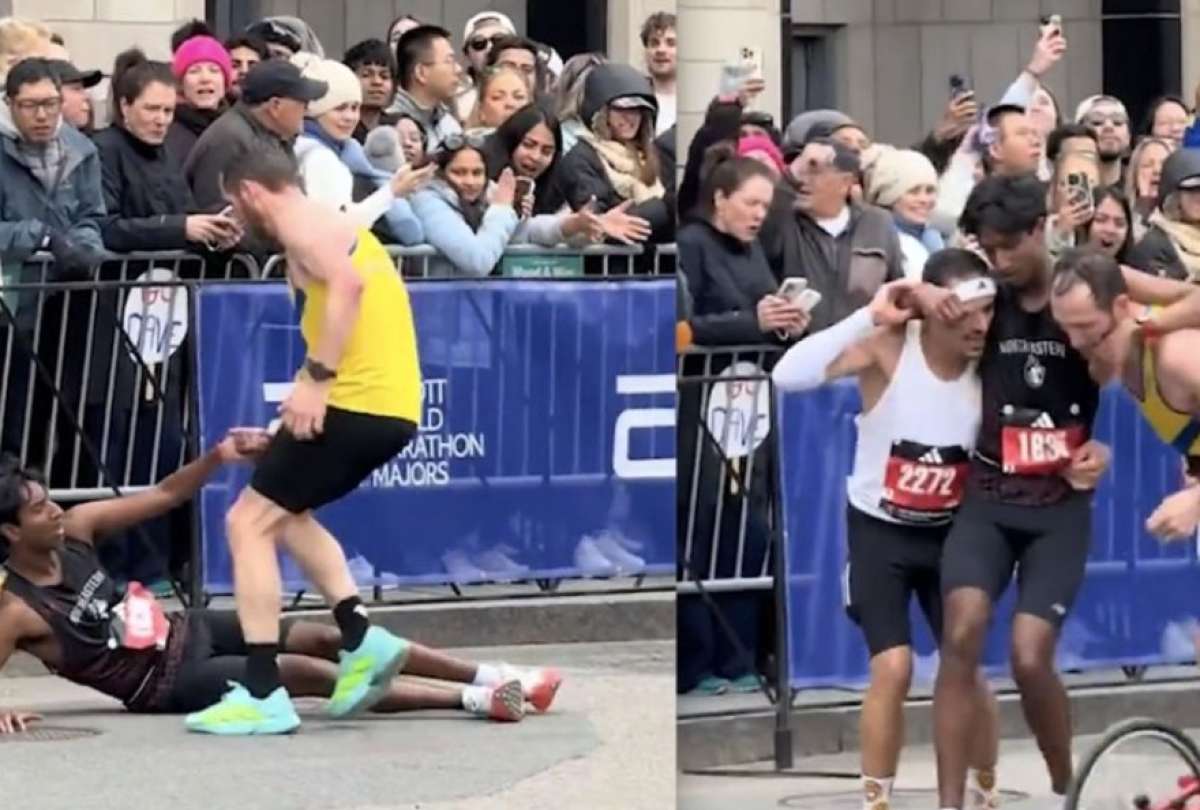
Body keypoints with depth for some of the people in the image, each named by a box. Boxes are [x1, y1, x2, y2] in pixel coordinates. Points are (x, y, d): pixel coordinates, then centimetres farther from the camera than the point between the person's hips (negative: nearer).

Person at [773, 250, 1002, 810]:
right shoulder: (889, 348, -23)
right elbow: (787, 376, -35)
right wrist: (868, 316, -35)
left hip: (948, 532, 3)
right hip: (879, 530, -3)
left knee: (968, 669, 1)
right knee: (894, 667, -14)